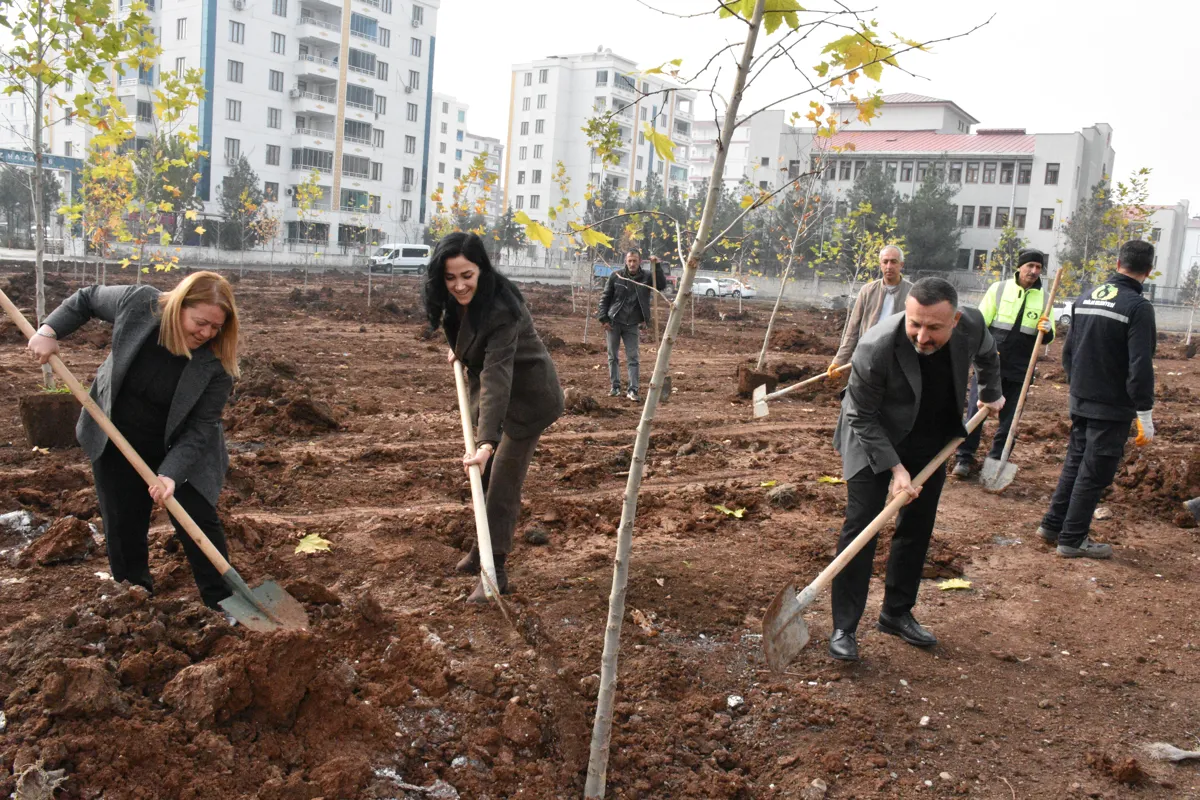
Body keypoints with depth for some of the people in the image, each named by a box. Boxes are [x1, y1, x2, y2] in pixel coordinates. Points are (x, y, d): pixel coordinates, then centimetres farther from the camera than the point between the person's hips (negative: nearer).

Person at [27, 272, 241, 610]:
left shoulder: (217, 362, -27)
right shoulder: (138, 303, -22)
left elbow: (200, 428, -24)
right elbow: (87, 299, -1)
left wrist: (172, 473, -35)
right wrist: (49, 330, -12)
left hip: (178, 450, -2)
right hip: (116, 443, 2)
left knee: (200, 524, -2)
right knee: (123, 526, 11)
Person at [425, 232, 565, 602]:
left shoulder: (500, 310, -35)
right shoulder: (457, 300, -10)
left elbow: (496, 376, -42)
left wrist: (486, 441, -49)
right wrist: (460, 351, 19)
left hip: (526, 396, -8)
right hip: (489, 391, 9)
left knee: (503, 481, -8)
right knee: (485, 476, 16)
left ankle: (495, 571, 1)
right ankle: (484, 547, 33)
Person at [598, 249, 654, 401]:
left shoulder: (646, 276, -2)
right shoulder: (616, 276, -4)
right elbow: (605, 298, 1)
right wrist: (603, 319, -5)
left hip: (632, 324, 0)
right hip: (614, 322, 0)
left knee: (632, 358, -2)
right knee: (613, 356, 8)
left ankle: (633, 390, -1)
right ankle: (615, 387, 18)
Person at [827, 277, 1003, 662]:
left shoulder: (971, 326, -20)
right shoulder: (876, 348, -34)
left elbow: (987, 355, 9)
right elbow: (862, 418, -21)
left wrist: (991, 395, 22)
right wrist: (895, 468, -24)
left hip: (931, 442, 5)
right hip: (875, 441, -5)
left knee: (917, 528, 11)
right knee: (860, 525, -10)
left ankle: (897, 613, 27)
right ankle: (844, 628, -1)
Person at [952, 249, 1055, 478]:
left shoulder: (1044, 298, 7)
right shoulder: (999, 289, 0)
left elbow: (1048, 338, 9)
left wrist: (1047, 331, -14)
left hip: (1019, 370, 3)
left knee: (1009, 418, 7)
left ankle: (996, 461, 18)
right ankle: (964, 458, 2)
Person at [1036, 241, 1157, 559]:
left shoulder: (1086, 298, 5)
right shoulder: (1138, 306, -16)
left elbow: (1068, 351, 13)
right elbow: (1140, 366, -20)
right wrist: (1145, 416, -14)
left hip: (1081, 400, 7)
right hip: (1113, 407, -7)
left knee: (1074, 462, 19)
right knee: (1094, 473, 3)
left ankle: (1052, 525, 25)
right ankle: (1072, 539, 10)